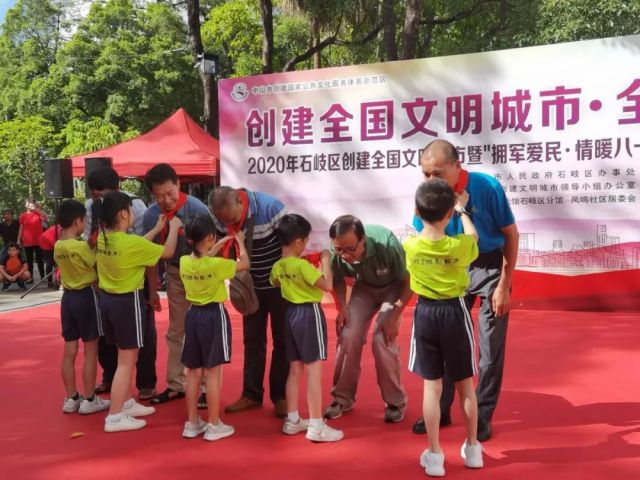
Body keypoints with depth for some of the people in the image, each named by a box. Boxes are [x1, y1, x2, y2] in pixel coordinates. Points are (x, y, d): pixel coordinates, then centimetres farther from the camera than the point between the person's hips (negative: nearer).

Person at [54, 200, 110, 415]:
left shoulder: (58, 247, 4)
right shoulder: (82, 246, -18)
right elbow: (98, 267, -8)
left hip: (68, 296, 7)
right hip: (86, 296, -7)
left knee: (70, 351, 11)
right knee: (90, 351, 3)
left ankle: (71, 399, 20)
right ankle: (89, 400, 10)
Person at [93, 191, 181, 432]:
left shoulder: (102, 239, 1)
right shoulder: (130, 241, -22)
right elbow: (167, 252, -11)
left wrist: (156, 229, 18)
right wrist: (173, 227, 5)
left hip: (108, 299, 8)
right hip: (128, 302, -8)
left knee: (126, 357, 22)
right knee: (126, 361, 2)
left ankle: (126, 403, 33)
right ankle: (114, 417, 6)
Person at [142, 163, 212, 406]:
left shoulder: (197, 209, -25)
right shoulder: (150, 215, -11)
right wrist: (152, 288, 0)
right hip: (175, 273, 5)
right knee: (175, 331, 13)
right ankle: (176, 384, 25)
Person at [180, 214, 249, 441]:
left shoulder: (184, 261, -1)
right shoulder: (216, 264, -18)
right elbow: (244, 264, -4)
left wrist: (224, 241, 24)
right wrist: (240, 242, 12)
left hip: (193, 315, 6)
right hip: (214, 315, -6)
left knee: (194, 372, 13)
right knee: (213, 372, 2)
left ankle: (192, 423, 21)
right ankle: (213, 425, 9)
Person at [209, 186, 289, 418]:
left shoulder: (270, 207, -25)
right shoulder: (221, 218, -11)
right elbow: (223, 249, 5)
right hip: (251, 287, 4)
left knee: (282, 341, 4)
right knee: (252, 341, 9)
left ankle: (281, 396, 13)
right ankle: (251, 394, 19)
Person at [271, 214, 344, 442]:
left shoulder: (278, 267, 3)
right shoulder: (302, 265, -20)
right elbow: (328, 286, -22)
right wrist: (325, 260, -11)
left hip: (291, 314, 8)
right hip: (309, 314, -8)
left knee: (295, 370, 15)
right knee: (314, 371, -3)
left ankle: (292, 421, 23)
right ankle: (316, 426, 2)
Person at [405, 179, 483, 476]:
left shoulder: (409, 247, -11)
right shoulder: (460, 246, -15)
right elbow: (473, 237, 10)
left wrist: (425, 212, 22)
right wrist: (462, 209, 23)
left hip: (425, 314, 1)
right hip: (454, 312, 0)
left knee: (431, 387, 7)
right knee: (465, 385, 15)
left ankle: (434, 455, 12)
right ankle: (472, 448, 29)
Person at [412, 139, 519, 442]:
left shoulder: (487, 187, -22)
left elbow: (510, 234, -11)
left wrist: (504, 285, -12)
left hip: (490, 266, -3)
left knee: (491, 347, 1)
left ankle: (482, 416, 15)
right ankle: (440, 411, 20)